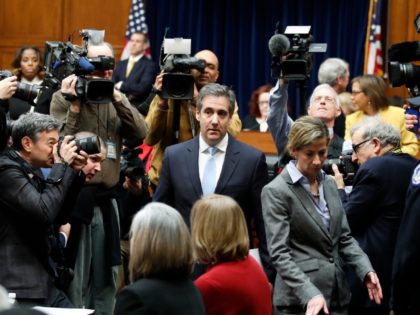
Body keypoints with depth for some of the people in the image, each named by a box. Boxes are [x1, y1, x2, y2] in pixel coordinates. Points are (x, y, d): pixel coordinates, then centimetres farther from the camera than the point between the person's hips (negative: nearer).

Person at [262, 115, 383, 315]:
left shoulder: (329, 184, 12)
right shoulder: (276, 192, -9)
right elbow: (279, 253, -15)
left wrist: (366, 270, -2)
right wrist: (310, 294, -26)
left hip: (337, 294, 6)